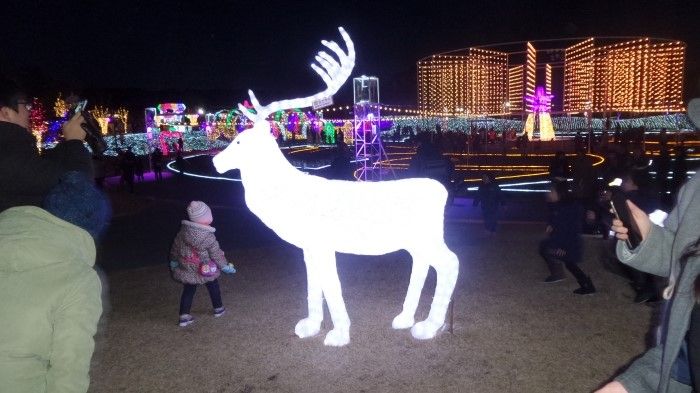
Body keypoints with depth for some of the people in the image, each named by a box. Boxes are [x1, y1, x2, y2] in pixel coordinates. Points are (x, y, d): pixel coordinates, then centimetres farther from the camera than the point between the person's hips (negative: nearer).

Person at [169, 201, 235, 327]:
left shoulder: (183, 231, -10)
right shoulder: (208, 237, -25)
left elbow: (175, 247, 3)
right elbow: (216, 254, -16)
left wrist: (174, 261, 19)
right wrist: (225, 266, -2)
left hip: (186, 269, 3)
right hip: (205, 271, -3)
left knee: (188, 291, 15)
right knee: (213, 287, 20)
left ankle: (184, 316, 12)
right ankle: (218, 309, 36)